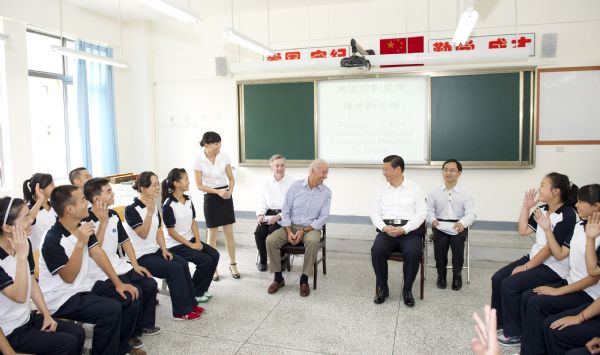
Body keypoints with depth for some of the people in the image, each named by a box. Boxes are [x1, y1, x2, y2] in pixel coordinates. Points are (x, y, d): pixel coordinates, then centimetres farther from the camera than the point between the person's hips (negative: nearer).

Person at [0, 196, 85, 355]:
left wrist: (47, 315, 2)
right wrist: (21, 256, -31)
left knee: (78, 333, 1)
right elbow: (19, 296, -30)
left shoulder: (24, 243, -3)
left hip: (27, 317, 7)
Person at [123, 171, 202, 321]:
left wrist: (164, 249, 0)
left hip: (154, 251, 7)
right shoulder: (131, 209, -16)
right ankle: (181, 311, -8)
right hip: (139, 257, -7)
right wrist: (149, 213, -28)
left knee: (183, 263, -10)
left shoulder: (155, 206, 7)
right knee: (175, 268, -19)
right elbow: (143, 234, -21)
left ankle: (190, 303, 2)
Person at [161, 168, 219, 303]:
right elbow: (171, 232, -16)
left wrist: (198, 241, -5)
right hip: (175, 244, -7)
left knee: (214, 255, -8)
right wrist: (190, 245, -16)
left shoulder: (188, 200, 5)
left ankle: (202, 289, 10)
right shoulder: (169, 205, -17)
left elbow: (193, 222, 9)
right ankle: (194, 293, 2)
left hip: (190, 239, 7)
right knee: (205, 260, -20)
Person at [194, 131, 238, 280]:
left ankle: (233, 265, 19)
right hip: (210, 198, -2)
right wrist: (218, 192, -18)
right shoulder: (199, 161, -9)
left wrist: (229, 191, -14)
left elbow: (231, 179, 5)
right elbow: (199, 185, -8)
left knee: (229, 233, 6)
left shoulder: (224, 157, -2)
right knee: (212, 234, 4)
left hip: (226, 196, 3)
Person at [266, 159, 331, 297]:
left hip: (311, 228, -1)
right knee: (270, 240, -23)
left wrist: (303, 231, -15)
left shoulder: (326, 192, -2)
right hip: (291, 225, 1)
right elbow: (285, 210, -1)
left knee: (313, 242, -36)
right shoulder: (296, 186, -2)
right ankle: (278, 278, -6)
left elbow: (323, 217, -6)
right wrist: (289, 232, -13)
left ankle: (304, 280, -17)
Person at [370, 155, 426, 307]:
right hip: (387, 229, 2)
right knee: (377, 250, -28)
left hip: (410, 230, -2)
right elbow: (375, 213, 8)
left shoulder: (415, 189, 6)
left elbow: (421, 213, -2)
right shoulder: (382, 189, 14)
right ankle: (382, 288, -7)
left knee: (413, 253, -31)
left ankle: (407, 290, -8)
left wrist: (404, 229, -16)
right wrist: (384, 227, -12)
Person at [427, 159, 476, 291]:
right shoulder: (434, 192, 8)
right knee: (440, 242, -29)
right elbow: (429, 211, 4)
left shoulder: (465, 193, 4)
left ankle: (457, 275, -8)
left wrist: (462, 223, -27)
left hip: (459, 226, 0)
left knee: (458, 241, -31)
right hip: (440, 225, 1)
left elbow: (471, 214, -5)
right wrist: (433, 220, -19)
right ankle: (441, 274, -5)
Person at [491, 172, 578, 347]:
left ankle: (515, 333, -2)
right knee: (497, 278, -2)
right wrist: (526, 206, 1)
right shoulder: (542, 209, 4)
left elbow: (550, 248, -21)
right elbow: (523, 230, 8)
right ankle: (499, 321, 15)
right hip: (535, 258, 8)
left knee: (510, 285, -20)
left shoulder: (567, 215, -20)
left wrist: (525, 267, -17)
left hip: (554, 268, -8)